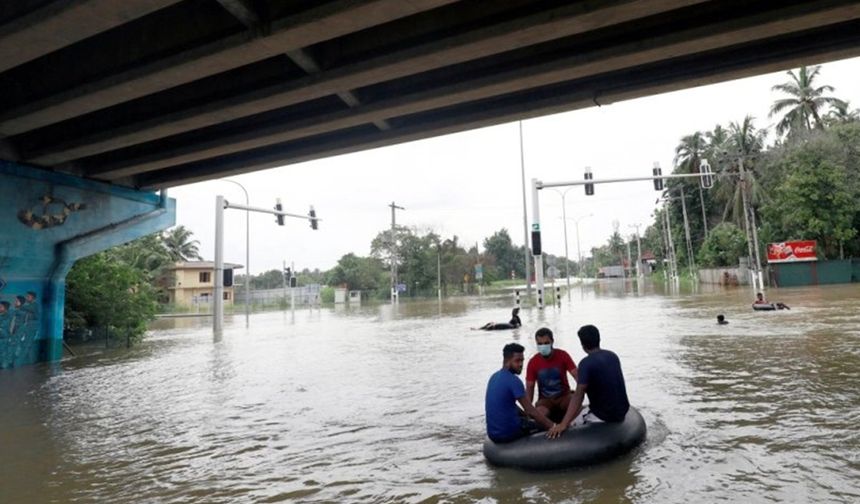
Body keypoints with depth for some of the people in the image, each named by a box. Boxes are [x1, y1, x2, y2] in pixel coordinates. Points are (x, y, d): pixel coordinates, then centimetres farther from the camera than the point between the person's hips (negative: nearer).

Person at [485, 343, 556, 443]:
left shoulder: (494, 377, 8)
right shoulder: (513, 381, -19)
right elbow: (530, 411, -19)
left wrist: (526, 415, 19)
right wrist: (553, 426, -15)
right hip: (509, 433, -8)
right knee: (546, 427, 12)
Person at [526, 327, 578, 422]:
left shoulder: (563, 355, -9)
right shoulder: (533, 362, -9)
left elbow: (577, 376, -15)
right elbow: (530, 387, -5)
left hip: (564, 396, 1)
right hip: (545, 399, -1)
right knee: (539, 414, -34)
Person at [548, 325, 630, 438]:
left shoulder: (586, 363, -19)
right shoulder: (613, 356, 3)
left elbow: (578, 396, -26)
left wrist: (563, 424, -30)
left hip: (604, 416, -7)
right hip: (622, 411, 7)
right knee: (581, 410, 28)